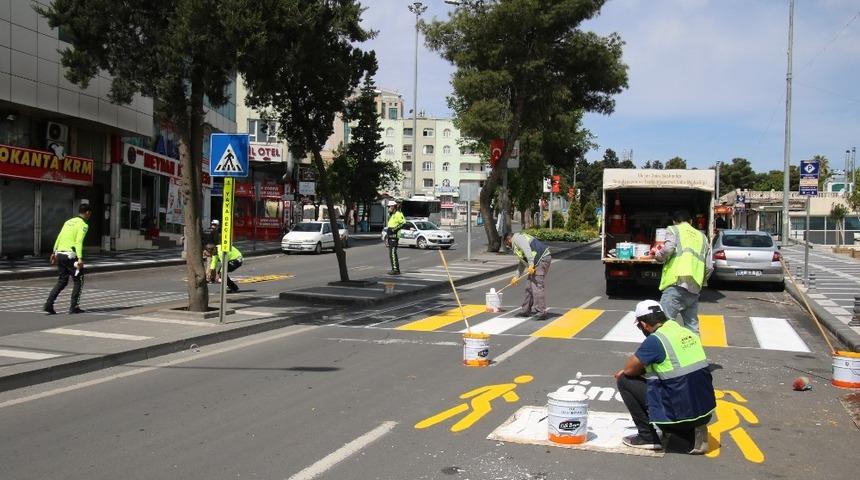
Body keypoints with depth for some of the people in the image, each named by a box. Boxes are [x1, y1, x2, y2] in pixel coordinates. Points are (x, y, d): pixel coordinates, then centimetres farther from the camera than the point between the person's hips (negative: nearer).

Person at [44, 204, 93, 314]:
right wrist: (80, 258, -24)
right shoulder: (83, 225, -6)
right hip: (70, 255, -7)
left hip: (59, 254, 7)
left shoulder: (68, 221, 18)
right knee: (78, 280, 6)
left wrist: (54, 252, 20)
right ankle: (74, 307, 4)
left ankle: (48, 304, 4)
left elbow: (59, 238, 16)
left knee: (62, 281, 15)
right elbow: (79, 242, -17)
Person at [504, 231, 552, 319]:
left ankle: (541, 312, -13)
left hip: (541, 259, -11)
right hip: (539, 261, 11)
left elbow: (527, 249, -19)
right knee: (530, 287, 16)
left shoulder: (517, 237, -1)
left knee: (537, 286, -13)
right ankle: (526, 310, 24)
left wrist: (531, 264, -26)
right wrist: (517, 276, 37)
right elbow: (522, 262, 36)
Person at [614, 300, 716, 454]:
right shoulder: (688, 332, 9)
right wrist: (640, 369, 26)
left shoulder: (655, 340, -14)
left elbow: (630, 369, -5)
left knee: (625, 381, 4)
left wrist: (622, 373, 19)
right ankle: (691, 436, 11)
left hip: (682, 412, -7)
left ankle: (648, 437, 8)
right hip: (706, 412, 7)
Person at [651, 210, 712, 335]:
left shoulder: (673, 230, 9)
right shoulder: (702, 236, 25)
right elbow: (709, 267, 18)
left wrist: (657, 254, 10)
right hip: (694, 287, 6)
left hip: (677, 283, -6)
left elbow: (668, 250, -11)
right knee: (692, 327, 12)